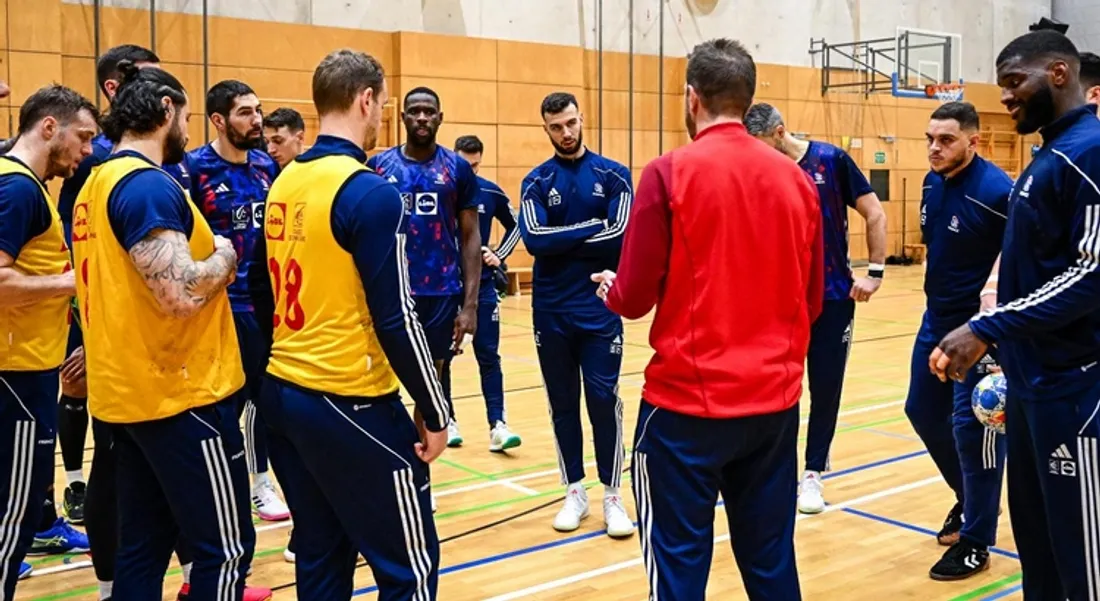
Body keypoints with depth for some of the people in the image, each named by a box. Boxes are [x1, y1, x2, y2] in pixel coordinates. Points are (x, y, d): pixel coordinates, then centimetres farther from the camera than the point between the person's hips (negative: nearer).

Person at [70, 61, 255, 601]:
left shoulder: (96, 183, 13)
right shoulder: (149, 184, -16)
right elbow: (182, 295, -25)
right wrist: (225, 256, -7)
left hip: (129, 393, 10)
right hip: (180, 395, -9)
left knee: (142, 543, 14)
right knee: (226, 547, 0)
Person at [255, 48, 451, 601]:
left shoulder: (283, 183, 8)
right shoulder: (370, 193, -15)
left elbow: (277, 296, 14)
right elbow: (396, 319, -16)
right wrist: (435, 412, -7)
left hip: (282, 393, 8)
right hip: (351, 402, -8)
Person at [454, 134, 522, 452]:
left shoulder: (491, 193, 0)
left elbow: (514, 227, 14)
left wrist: (499, 255, 1)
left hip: (481, 286, 1)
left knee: (488, 356, 0)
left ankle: (497, 425, 0)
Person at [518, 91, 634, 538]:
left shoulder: (612, 175, 1)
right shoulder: (536, 181, 4)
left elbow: (620, 234, -13)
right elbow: (534, 239, -12)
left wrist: (562, 241, -9)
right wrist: (592, 227, -13)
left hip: (600, 309, -2)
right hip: (551, 312, 2)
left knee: (604, 401, 0)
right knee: (563, 404, 10)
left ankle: (612, 495, 13)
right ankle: (574, 491, 22)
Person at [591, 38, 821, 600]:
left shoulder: (669, 173, -10)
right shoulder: (795, 177, 4)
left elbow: (635, 299, -9)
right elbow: (812, 300, 10)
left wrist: (610, 287, 13)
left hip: (688, 400, -5)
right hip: (776, 401, 5)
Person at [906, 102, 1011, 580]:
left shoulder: (995, 190, -20)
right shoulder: (932, 182, 5)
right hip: (936, 318, 9)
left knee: (972, 425, -3)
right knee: (922, 410, 17)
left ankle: (976, 542, 12)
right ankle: (970, 497, 40)